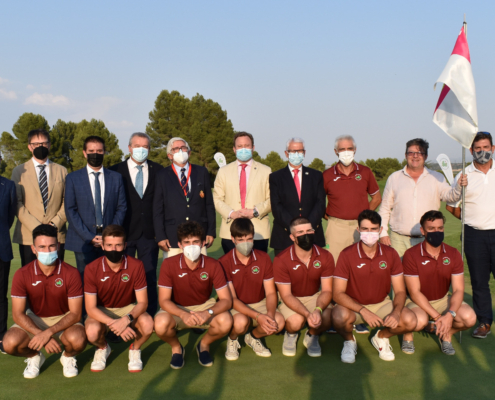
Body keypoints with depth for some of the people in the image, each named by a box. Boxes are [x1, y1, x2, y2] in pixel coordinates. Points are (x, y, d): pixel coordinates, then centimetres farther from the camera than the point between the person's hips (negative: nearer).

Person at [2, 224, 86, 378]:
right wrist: (41, 335, -27)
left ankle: (68, 357, 5)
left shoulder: (71, 273, -18)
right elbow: (18, 314, -13)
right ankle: (34, 357, 9)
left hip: (64, 319, -2)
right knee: (10, 343, -28)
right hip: (33, 320, 2)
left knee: (78, 340, -34)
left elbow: (75, 313, -17)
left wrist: (49, 332, -31)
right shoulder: (22, 275, -14)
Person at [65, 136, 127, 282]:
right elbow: (70, 211, 1)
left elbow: (121, 208, 8)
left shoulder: (116, 178, 11)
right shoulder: (73, 178, 6)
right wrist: (89, 237, -8)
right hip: (83, 242, -1)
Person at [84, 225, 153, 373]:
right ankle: (102, 348, 7)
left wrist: (127, 319, -37)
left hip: (128, 309, 0)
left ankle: (135, 349, 5)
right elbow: (90, 308, -19)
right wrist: (113, 323, -35)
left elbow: (142, 302, -17)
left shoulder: (136, 265, -19)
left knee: (148, 325, -31)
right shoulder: (92, 269, -20)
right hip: (101, 311, 0)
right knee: (92, 332, -33)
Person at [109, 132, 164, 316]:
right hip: (124, 232, -1)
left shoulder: (158, 170, 6)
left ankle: (150, 314, 14)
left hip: (149, 232, 1)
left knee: (150, 275, 5)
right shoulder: (115, 171, 0)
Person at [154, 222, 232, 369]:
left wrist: (208, 313, -37)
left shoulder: (213, 265, -16)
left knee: (225, 321, -30)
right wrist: (183, 314, -38)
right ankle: (176, 347, 4)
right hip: (177, 309, -1)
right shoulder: (169, 264, -18)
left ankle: (204, 344, 6)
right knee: (161, 324, -34)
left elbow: (226, 300, -17)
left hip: (205, 306, 1)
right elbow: (164, 300, -18)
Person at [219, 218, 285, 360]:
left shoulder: (263, 258, -5)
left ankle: (253, 337, 8)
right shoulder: (224, 263, -16)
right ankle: (232, 339, 2)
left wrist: (270, 314, -26)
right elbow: (231, 298, -17)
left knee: (279, 321, -27)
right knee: (241, 322, -38)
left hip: (259, 304, 3)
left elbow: (271, 292, -4)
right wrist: (257, 316, -29)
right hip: (236, 307, -3)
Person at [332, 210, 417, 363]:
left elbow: (400, 291, -3)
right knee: (340, 316, -37)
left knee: (410, 321, -24)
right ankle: (349, 341, 1)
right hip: (354, 305, -3)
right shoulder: (347, 255, -15)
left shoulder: (391, 254, -6)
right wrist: (363, 311, -32)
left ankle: (381, 337, 10)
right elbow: (338, 293, -19)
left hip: (382, 304, 3)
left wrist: (396, 312, -25)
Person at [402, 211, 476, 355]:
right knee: (419, 321, -37)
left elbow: (458, 290, -9)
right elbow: (414, 293, -19)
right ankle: (407, 335, 1)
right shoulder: (411, 255, -18)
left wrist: (450, 315, -28)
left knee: (470, 318, -23)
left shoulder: (453, 254, -7)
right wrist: (437, 317, -27)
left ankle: (447, 334, 10)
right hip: (417, 301, -4)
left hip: (443, 300, 4)